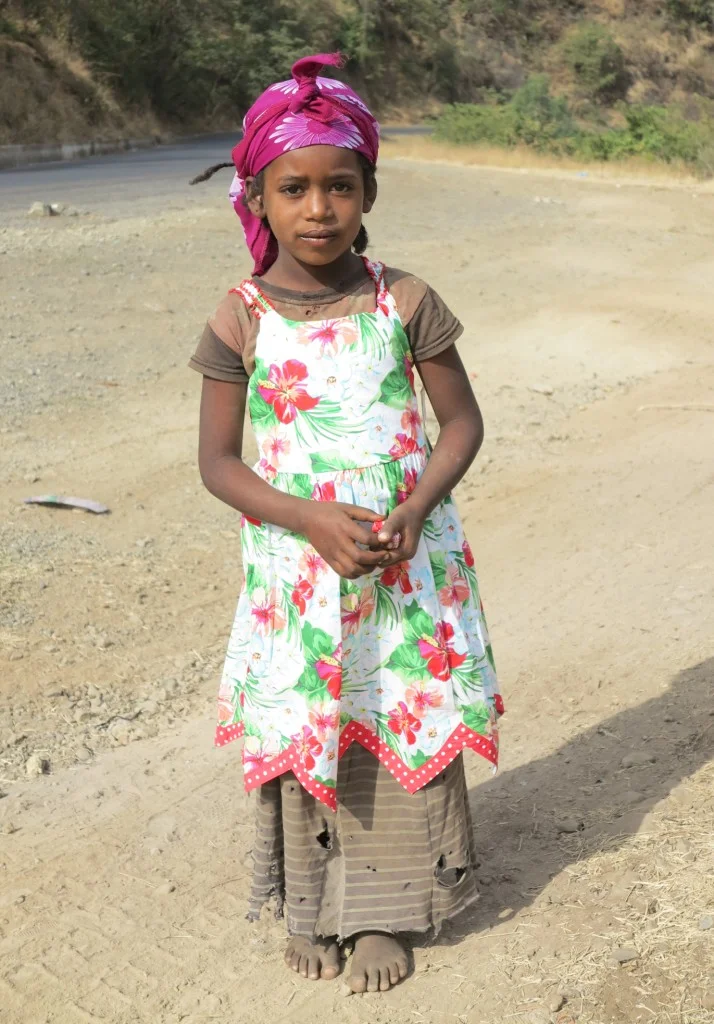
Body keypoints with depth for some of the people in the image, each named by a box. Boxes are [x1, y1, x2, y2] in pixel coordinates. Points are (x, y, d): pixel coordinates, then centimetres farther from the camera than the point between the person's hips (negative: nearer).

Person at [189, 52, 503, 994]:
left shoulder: (405, 304, -4)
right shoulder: (240, 322, -6)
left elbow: (462, 422, 1)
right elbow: (218, 460, -3)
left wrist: (413, 512, -16)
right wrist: (313, 521, -17)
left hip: (407, 561, 1)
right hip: (292, 565, 0)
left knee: (402, 726, 8)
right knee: (299, 727, 9)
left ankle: (381, 911, 28)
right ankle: (310, 902, 32)